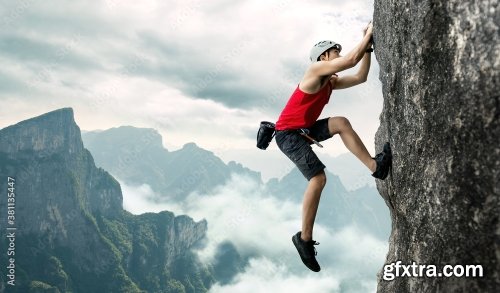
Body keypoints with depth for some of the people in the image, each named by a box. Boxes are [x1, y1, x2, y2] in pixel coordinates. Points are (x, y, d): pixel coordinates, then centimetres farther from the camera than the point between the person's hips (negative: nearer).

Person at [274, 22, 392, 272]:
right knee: (318, 178, -20)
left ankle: (375, 166, -11)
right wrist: (367, 35, -5)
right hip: (288, 134, -9)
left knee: (341, 123, -9)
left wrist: (368, 48, 13)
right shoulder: (316, 69, -10)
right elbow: (351, 60, -18)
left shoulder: (331, 81, 16)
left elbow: (360, 77, 18)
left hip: (304, 131, 9)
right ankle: (305, 238, -12)